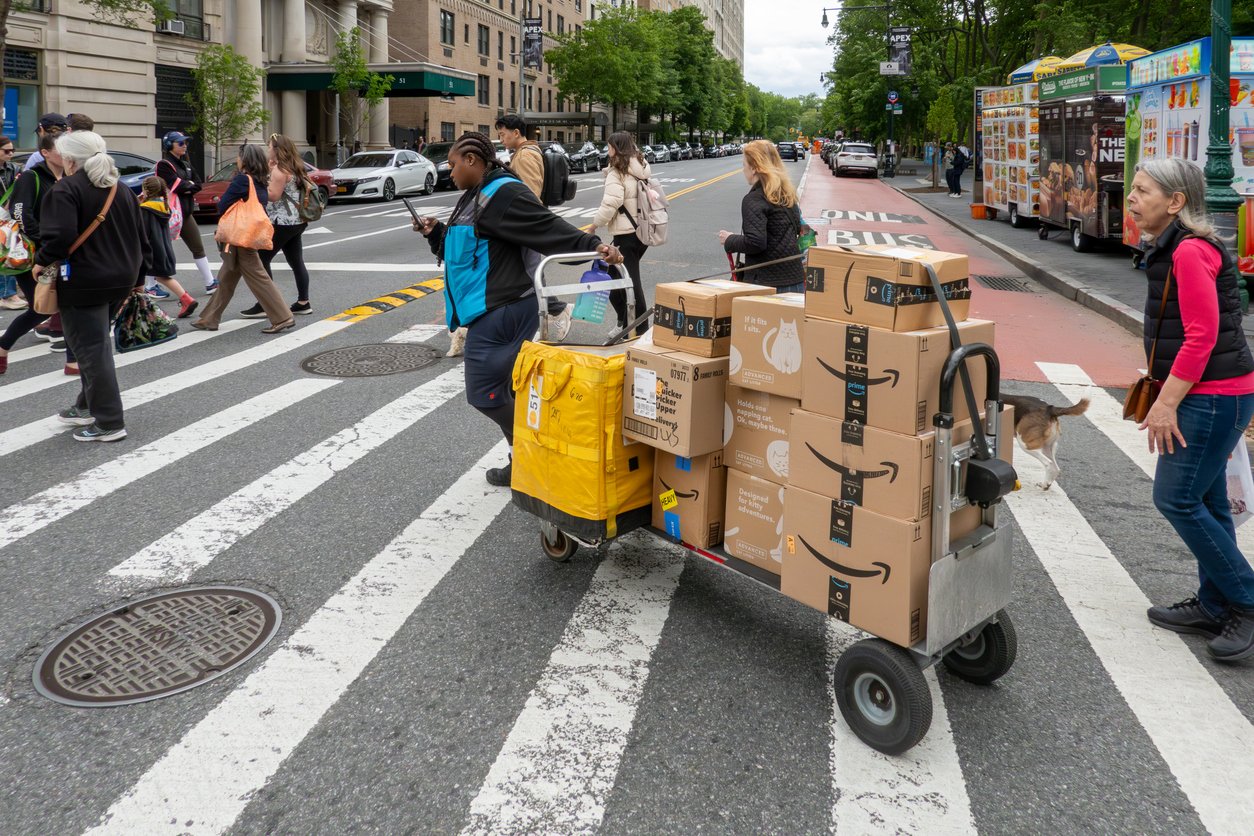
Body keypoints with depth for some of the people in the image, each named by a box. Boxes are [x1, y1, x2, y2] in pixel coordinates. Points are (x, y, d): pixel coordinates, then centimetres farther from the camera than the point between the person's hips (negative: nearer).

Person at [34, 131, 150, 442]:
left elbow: (60, 236, -24)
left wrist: (42, 261, -8)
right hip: (121, 279, 8)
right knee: (96, 344, 21)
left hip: (84, 283, -8)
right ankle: (89, 406, 30)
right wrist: (138, 276, 23)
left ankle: (109, 422, -1)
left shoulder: (66, 189, -11)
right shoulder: (120, 189, 13)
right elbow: (140, 237, 16)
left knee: (91, 349, -2)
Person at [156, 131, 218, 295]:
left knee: (198, 248, 8)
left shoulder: (185, 164, 16)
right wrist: (190, 185, -4)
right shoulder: (164, 165, -9)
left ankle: (210, 283, 13)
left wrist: (187, 187, -11)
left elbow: (199, 184, 6)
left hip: (185, 212, 8)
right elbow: (177, 185, -21)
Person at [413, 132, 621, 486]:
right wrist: (436, 233, 19)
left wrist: (593, 245, -32)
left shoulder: (502, 193, -14)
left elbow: (548, 228, -21)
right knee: (508, 390, 14)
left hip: (498, 311, -11)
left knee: (484, 393, -5)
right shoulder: (477, 197, 19)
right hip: (493, 309, 11)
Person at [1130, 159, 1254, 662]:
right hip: (1206, 395, 10)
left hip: (1213, 396, -10)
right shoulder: (1173, 249, 14)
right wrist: (1165, 395, 20)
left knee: (1176, 498, -6)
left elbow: (1201, 336, -21)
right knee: (1204, 502, 14)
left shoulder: (1191, 251, -17)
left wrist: (1166, 403, -20)